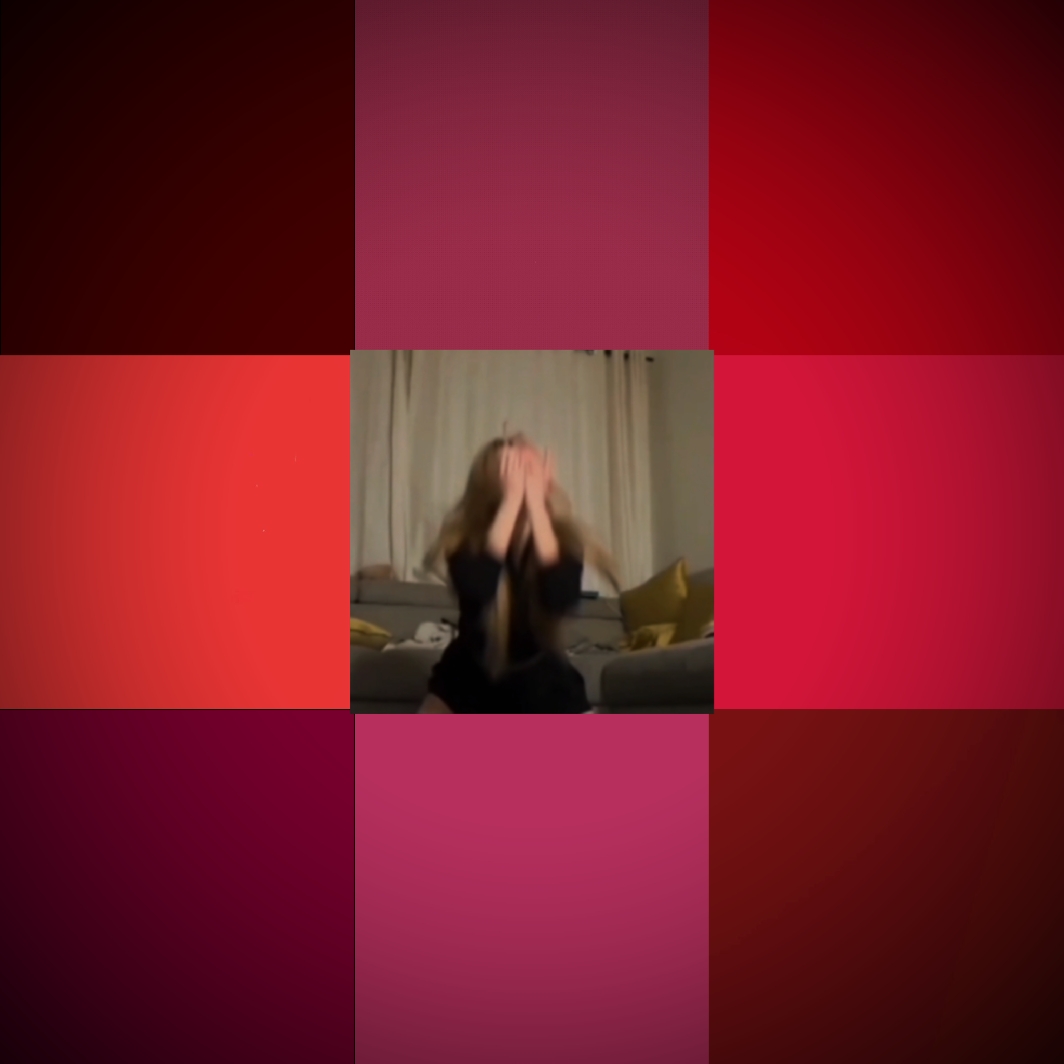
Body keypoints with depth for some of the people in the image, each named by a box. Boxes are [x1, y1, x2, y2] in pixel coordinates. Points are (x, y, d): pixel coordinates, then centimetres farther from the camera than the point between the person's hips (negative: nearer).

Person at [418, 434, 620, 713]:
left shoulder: (562, 536, -17)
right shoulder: (466, 538, -20)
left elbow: (562, 596, -37)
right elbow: (476, 587, -42)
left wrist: (536, 501, -39)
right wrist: (513, 498, -41)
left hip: (540, 678, 1)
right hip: (472, 675, 0)